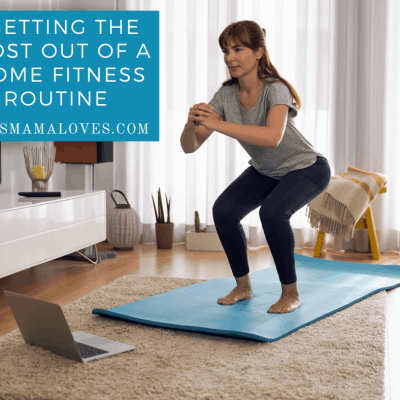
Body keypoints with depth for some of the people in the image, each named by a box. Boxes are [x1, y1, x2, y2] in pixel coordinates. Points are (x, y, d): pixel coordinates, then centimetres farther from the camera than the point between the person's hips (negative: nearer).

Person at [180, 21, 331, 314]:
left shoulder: (275, 90, -31)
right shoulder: (226, 95, -15)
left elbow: (272, 137, -51)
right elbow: (190, 146, -18)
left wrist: (217, 124, -54)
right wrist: (191, 125, -40)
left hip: (307, 169, -6)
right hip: (265, 171, 6)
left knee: (272, 212, -32)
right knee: (223, 210, -16)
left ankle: (291, 293, -11)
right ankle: (243, 286, 5)